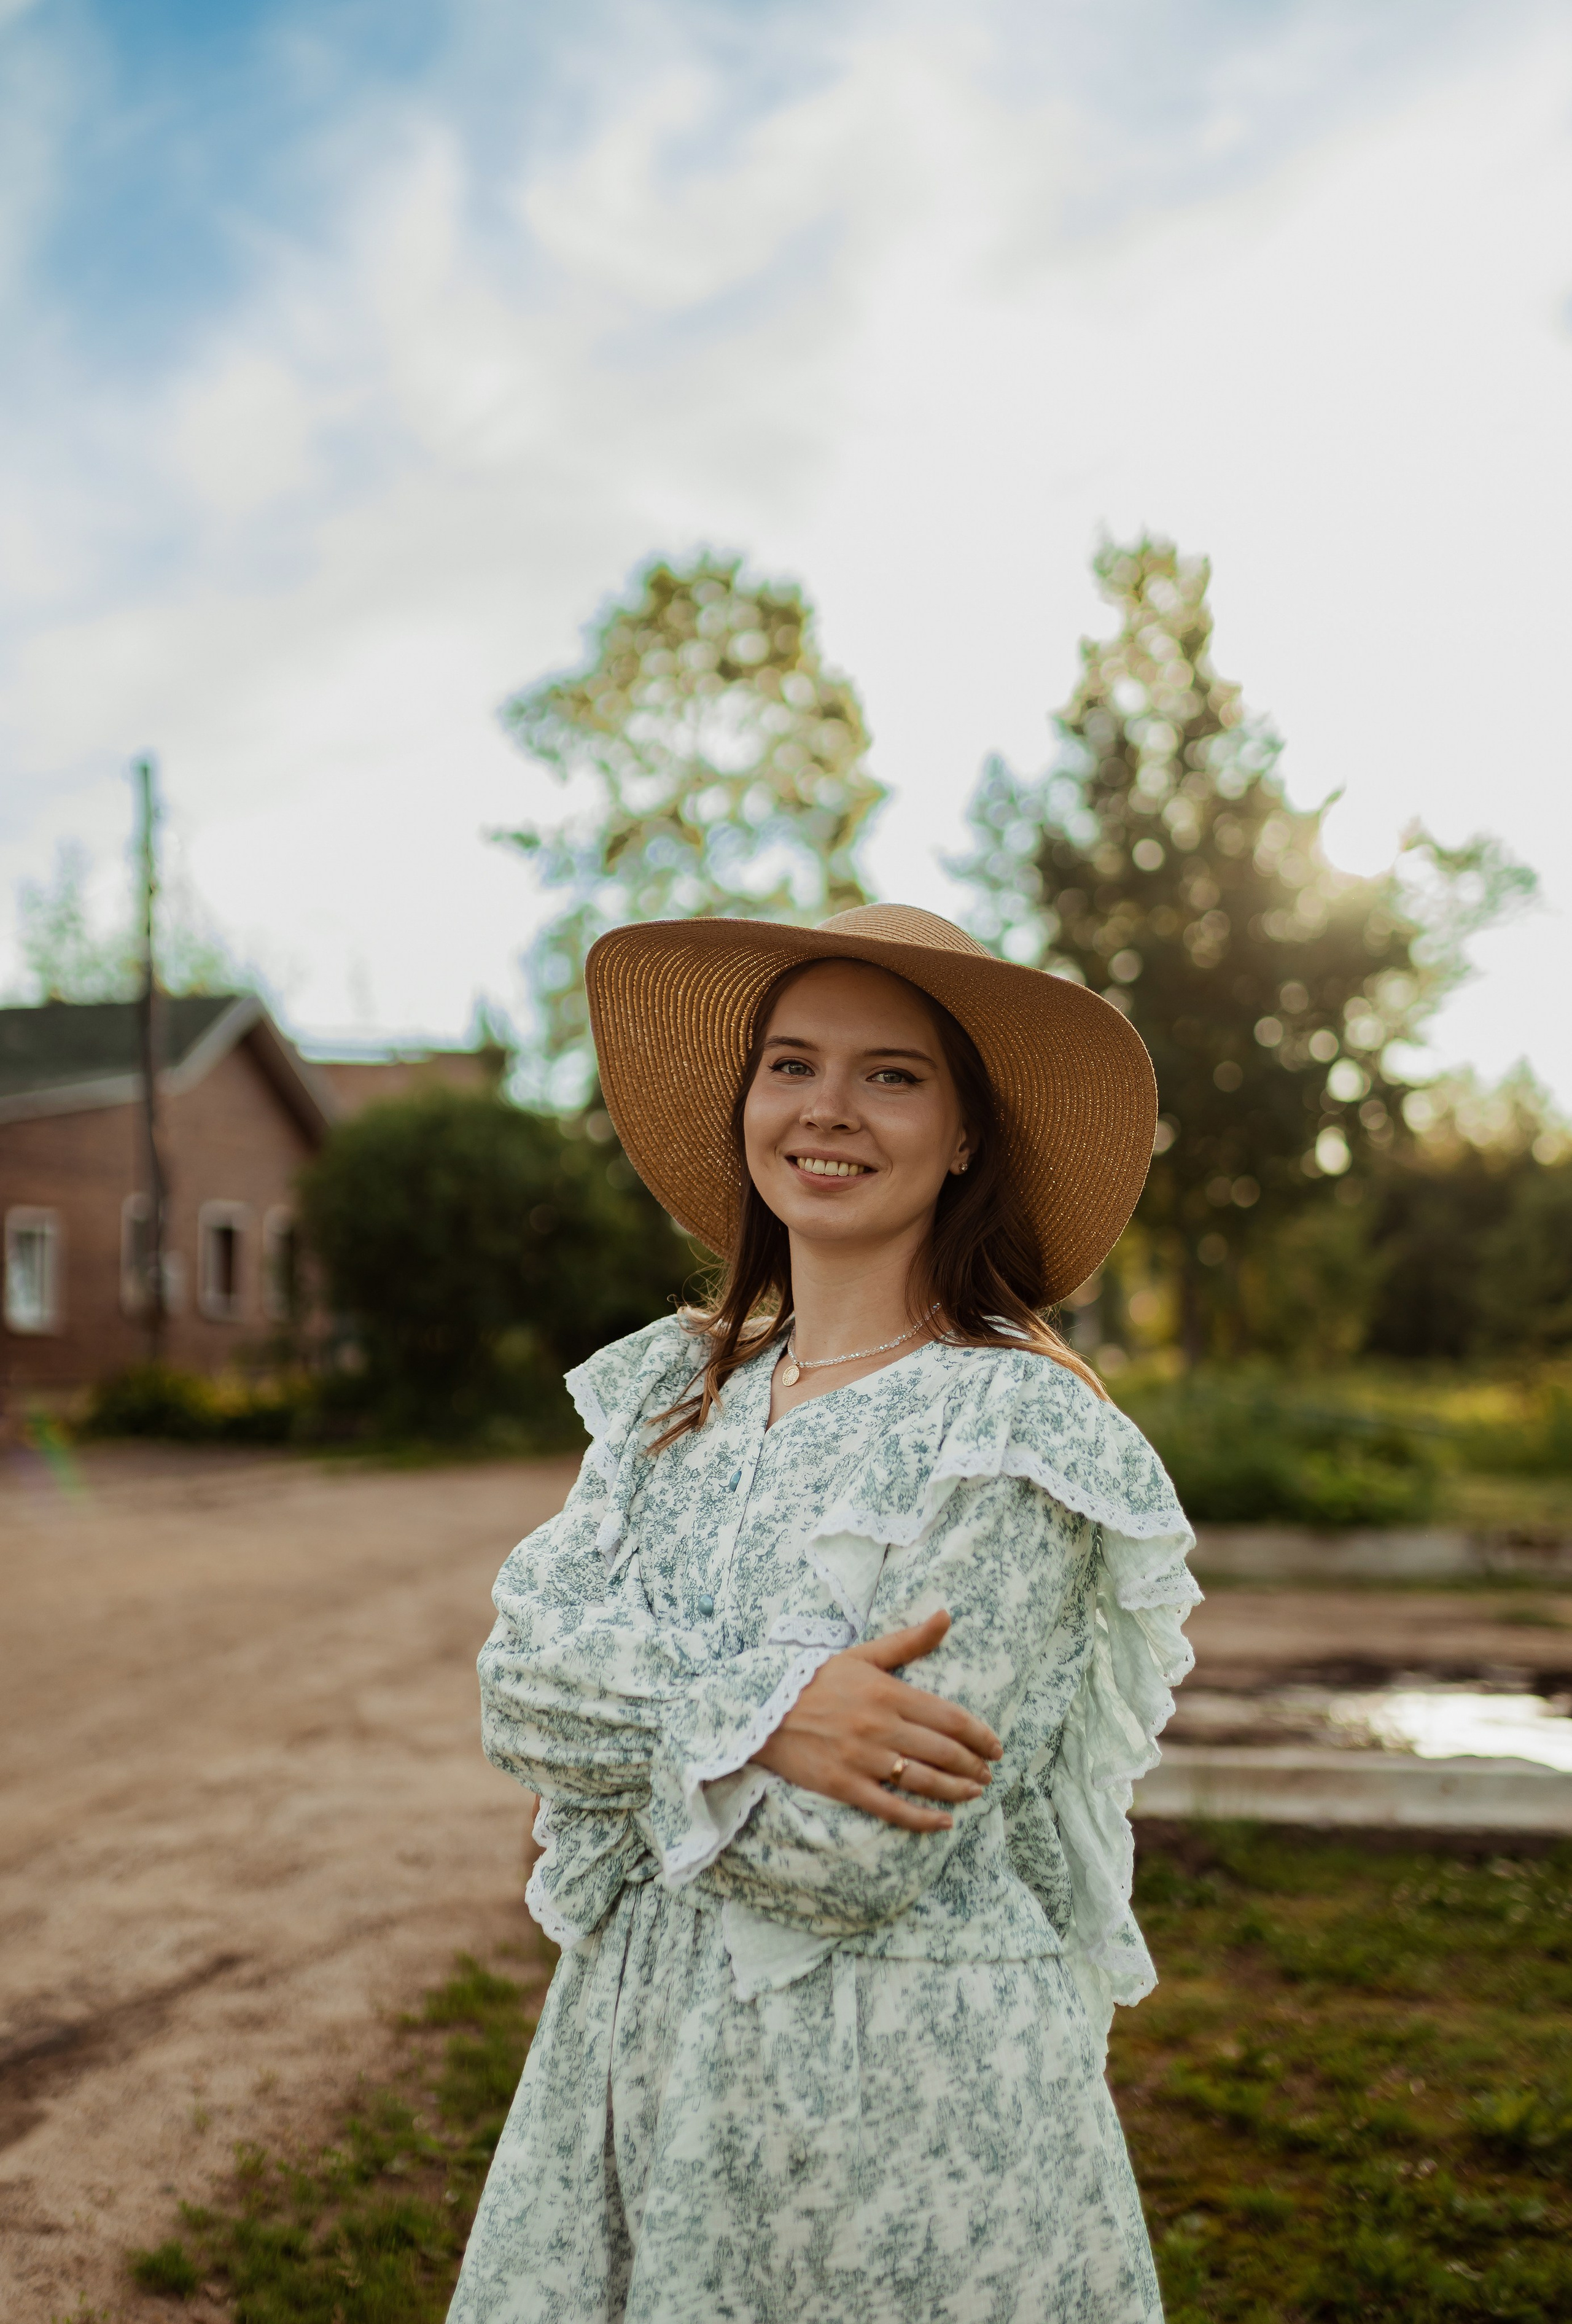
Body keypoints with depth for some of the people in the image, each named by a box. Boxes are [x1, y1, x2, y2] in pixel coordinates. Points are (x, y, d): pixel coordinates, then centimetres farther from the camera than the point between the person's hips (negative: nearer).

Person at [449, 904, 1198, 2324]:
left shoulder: (1014, 1427, -17)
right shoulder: (671, 1388, 3)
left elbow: (852, 1852, -21)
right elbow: (519, 1694, -7)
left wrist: (639, 1717, -8)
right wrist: (760, 1711, -22)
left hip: (907, 2088, -5)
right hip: (644, 2049, 6)